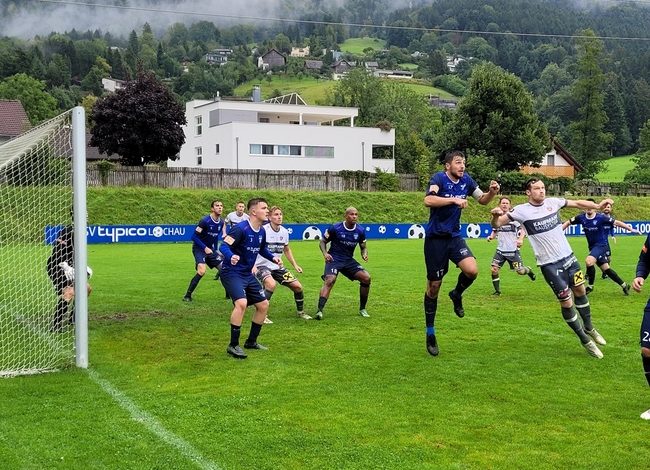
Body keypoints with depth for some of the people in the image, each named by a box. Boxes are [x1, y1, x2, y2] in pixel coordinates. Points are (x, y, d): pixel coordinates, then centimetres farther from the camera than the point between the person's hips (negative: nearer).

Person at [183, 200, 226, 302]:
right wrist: (205, 248, -23)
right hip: (199, 248, -7)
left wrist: (215, 250, 13)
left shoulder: (221, 222, 0)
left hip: (210, 249, 7)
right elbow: (194, 237, -18)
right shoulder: (205, 221, -20)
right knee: (201, 271, -26)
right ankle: (187, 295, -15)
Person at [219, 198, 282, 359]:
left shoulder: (262, 231, 4)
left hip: (247, 274, 9)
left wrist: (273, 257, 4)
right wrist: (231, 257, -45)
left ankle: (251, 341, 28)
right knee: (241, 303, -29)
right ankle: (233, 346, -17)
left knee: (263, 305, 11)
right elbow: (224, 246, -24)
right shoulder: (240, 228, -20)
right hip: (232, 273, -9)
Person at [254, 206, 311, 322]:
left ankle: (301, 312, 28)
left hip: (277, 267, 7)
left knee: (297, 286, 3)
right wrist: (252, 266, -27)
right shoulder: (263, 230, -18)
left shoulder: (284, 232, 2)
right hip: (262, 266, -7)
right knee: (272, 284, -35)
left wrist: (295, 265, 14)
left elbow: (287, 249, 20)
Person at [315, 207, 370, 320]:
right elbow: (322, 242, 0)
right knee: (330, 280, -28)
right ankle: (319, 311, -30)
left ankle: (362, 309, 6)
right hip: (334, 259, -4)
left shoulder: (360, 231, -1)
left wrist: (364, 254, -11)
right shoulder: (335, 228, -11)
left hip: (349, 260, 4)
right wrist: (325, 253, -19)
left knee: (366, 277, -10)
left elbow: (363, 247, 12)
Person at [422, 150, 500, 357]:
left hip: (455, 236, 5)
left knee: (472, 270, -22)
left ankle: (457, 294, 13)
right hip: (435, 238, -5)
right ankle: (430, 334, 17)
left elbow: (482, 199, 16)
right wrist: (454, 200, -35)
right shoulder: (439, 178, -14)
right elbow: (428, 200, -31)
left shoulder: (466, 180, 3)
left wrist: (492, 192, -5)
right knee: (434, 286, 2)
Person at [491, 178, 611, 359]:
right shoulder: (522, 211, -13)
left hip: (568, 257, 5)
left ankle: (589, 329, 42)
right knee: (567, 303, -1)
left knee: (580, 291, 17)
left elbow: (577, 203, 9)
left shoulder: (553, 202, -2)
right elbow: (497, 224, -13)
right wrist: (496, 215, -35)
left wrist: (598, 205, -4)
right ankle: (586, 341, 19)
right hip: (550, 264, -5)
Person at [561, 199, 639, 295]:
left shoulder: (601, 217, -16)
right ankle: (624, 285, 28)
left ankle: (590, 286, -10)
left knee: (589, 261, -28)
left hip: (602, 245, -6)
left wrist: (631, 229, -8)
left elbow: (616, 222, -9)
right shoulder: (581, 217, -5)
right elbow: (568, 222, 8)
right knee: (606, 269, 11)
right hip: (592, 246, 6)